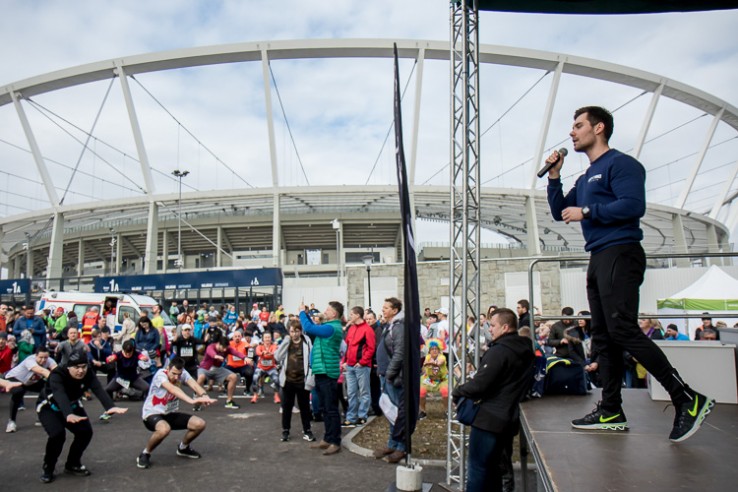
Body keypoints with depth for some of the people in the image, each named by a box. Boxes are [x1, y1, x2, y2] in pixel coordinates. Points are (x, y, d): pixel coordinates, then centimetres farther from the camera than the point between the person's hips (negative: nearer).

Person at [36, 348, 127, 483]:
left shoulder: (88, 374, -25)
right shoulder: (57, 375, -36)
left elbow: (99, 390, -41)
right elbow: (60, 395, -54)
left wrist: (110, 406, -62)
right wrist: (68, 414, -74)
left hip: (71, 406, 4)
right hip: (49, 407, -4)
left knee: (85, 432, -10)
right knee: (57, 434, -26)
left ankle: (73, 464, 14)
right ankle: (48, 468, -1)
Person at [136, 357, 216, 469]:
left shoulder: (183, 373, -10)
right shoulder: (160, 374, -25)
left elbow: (194, 384, -28)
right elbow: (172, 389, -44)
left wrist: (204, 396, -52)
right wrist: (191, 400, -60)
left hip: (171, 413, 6)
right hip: (152, 413, -6)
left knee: (200, 424, -8)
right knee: (164, 429, -39)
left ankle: (183, 448, 22)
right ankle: (145, 454, -8)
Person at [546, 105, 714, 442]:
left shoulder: (620, 163, -4)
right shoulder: (585, 178, 23)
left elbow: (634, 205, -19)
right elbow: (559, 213, 24)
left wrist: (586, 212, -13)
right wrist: (553, 177, 14)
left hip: (619, 254, -9)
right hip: (598, 260, 9)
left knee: (623, 331, -17)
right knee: (603, 337, 7)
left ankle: (688, 399, -10)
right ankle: (611, 412, 11)